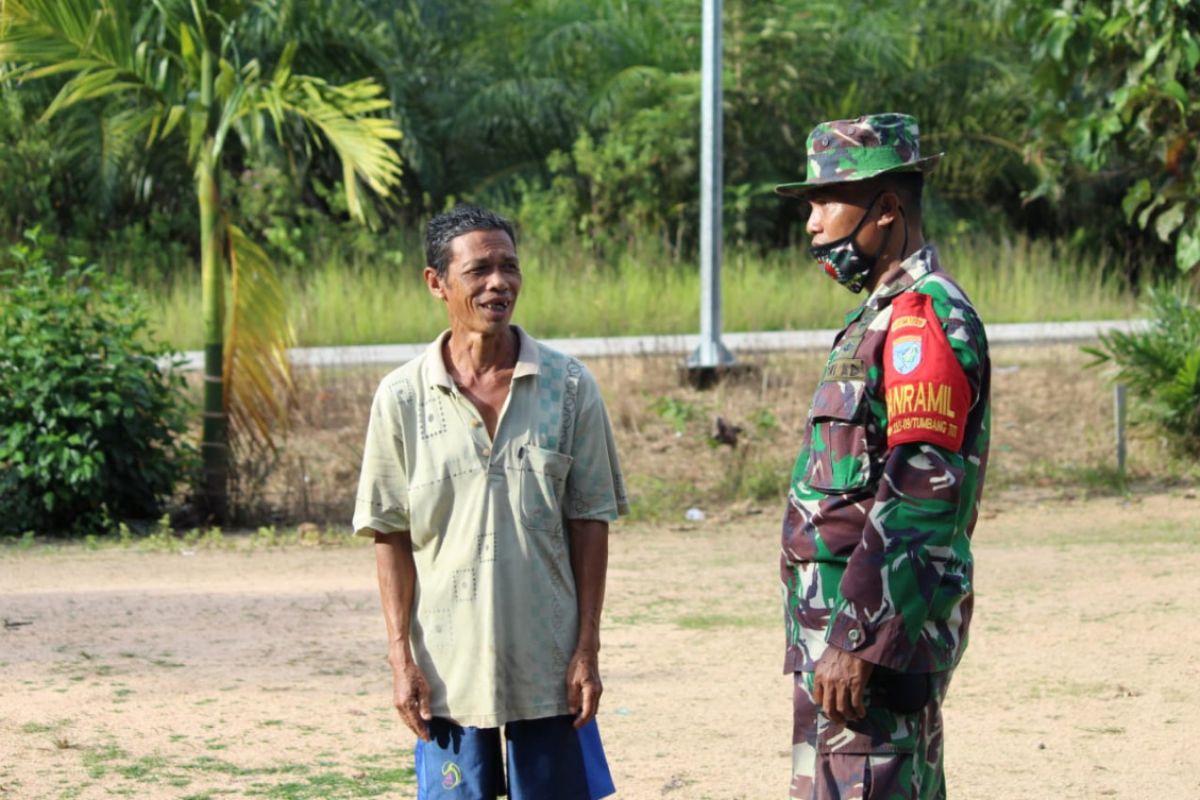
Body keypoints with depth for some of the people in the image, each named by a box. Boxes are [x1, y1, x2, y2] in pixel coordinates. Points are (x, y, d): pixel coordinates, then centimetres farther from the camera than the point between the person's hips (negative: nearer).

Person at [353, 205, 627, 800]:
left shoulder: (569, 388, 1)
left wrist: (587, 649, -2)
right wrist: (401, 656, -4)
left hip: (549, 668, 1)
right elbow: (391, 537, 2)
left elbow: (589, 522, 3)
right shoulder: (402, 398, -1)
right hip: (449, 669, 0)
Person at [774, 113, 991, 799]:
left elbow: (917, 500, -22)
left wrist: (856, 641, -24)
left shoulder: (923, 320, -15)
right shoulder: (883, 313, 19)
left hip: (879, 630, -11)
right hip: (852, 621, 11)